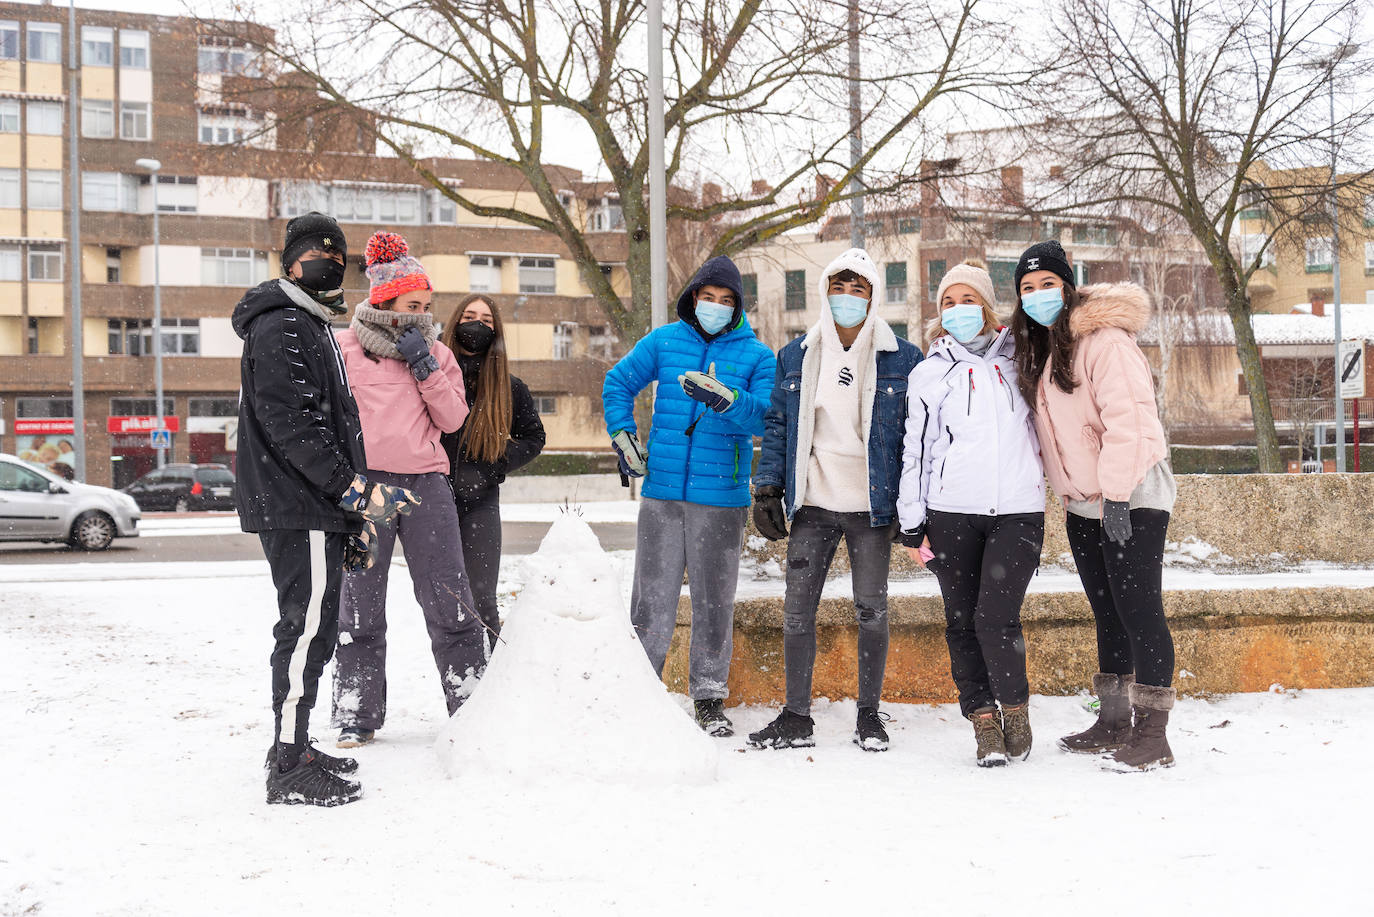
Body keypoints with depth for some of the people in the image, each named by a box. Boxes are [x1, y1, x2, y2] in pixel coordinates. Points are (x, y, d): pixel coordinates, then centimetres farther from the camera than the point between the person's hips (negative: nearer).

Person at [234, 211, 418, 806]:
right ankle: (290, 771, -8)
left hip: (315, 508, 11)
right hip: (297, 507, -11)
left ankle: (292, 751, 22)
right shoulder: (279, 328, -10)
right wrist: (356, 490, -21)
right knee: (307, 627, -10)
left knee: (312, 627, 14)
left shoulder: (313, 328, 23)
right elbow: (290, 425, -21)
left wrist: (352, 518, 23)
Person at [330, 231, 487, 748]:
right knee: (361, 608, 2)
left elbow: (453, 419, 6)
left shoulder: (436, 353, 14)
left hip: (426, 483, 2)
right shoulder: (344, 348, 5)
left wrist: (426, 369, -5)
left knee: (450, 603, 0)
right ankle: (356, 717, 11)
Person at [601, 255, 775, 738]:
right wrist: (622, 434, 11)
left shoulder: (757, 355, 1)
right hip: (661, 491, 1)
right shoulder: (663, 342, 7)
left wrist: (724, 398, -29)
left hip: (721, 498, -1)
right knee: (652, 595, 2)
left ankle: (709, 697, 15)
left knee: (714, 600, 5)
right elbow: (618, 381, 22)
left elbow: (767, 416, -13)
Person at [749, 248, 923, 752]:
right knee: (797, 610, 1)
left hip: (872, 506, -2)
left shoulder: (902, 358, 0)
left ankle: (869, 714, 17)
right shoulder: (796, 356, 7)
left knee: (872, 610, 4)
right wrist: (768, 489, 4)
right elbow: (777, 425, 11)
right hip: (813, 504, 2)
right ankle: (796, 717, 11)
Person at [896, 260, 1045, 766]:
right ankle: (984, 722, 12)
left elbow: (1045, 425, 22)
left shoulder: (1018, 360, 11)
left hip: (1017, 510, -1)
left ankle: (1015, 706, 7)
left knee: (995, 615, -14)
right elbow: (914, 450, 9)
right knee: (962, 621, 1)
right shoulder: (930, 373, 9)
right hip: (952, 512, 1)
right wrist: (912, 526, 5)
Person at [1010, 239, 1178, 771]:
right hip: (1084, 503, 9)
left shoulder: (1104, 338, -14)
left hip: (1131, 500, -9)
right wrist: (1068, 488, 14)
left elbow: (1127, 419, -21)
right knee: (1107, 613, 14)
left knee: (1138, 611, -10)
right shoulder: (1038, 349, 14)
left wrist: (1116, 494, -24)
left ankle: (1152, 736, -8)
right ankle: (1113, 723, 22)